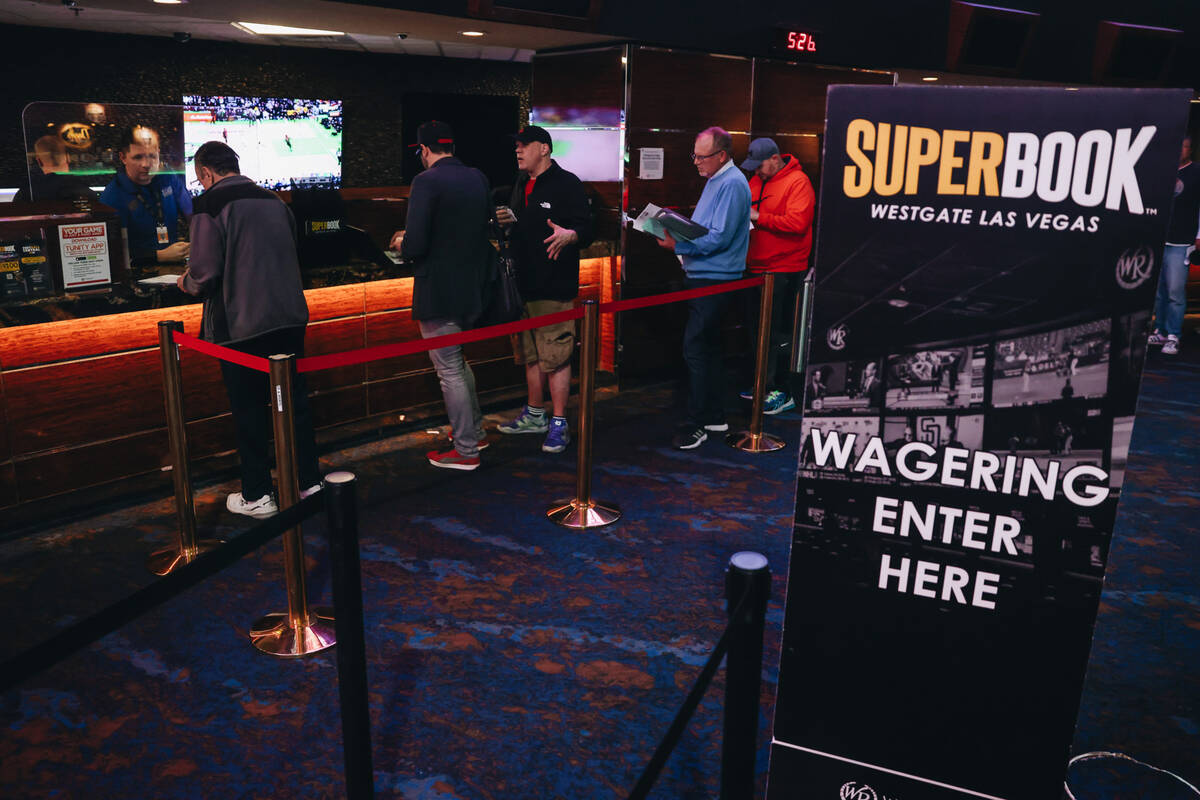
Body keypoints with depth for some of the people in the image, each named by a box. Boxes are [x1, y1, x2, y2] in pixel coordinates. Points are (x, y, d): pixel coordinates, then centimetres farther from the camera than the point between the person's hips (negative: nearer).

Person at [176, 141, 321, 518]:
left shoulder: (209, 206, -10)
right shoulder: (274, 201, 11)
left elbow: (205, 274, -13)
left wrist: (186, 282, 8)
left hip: (242, 325, -5)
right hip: (290, 317, 6)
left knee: (248, 410, 5)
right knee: (295, 401, 13)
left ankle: (257, 497, 15)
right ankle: (309, 482, 21)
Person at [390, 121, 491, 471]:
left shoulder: (427, 181, -16)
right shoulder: (478, 179, 6)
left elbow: (414, 245, -23)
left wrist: (401, 243, 1)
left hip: (438, 294, -8)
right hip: (473, 290, 8)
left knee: (450, 371, 3)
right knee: (458, 362, 25)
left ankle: (466, 451, 12)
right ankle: (474, 431, 34)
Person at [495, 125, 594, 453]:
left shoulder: (567, 184, -7)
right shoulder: (521, 185, 18)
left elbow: (586, 229, -12)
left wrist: (568, 236, -32)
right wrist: (508, 220, 9)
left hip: (555, 287, -8)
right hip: (523, 284, 8)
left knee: (555, 357, -6)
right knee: (530, 354, 16)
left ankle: (558, 424, 3)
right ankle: (534, 415, 29)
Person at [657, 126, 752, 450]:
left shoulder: (732, 184, -15)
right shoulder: (715, 180, 17)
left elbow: (719, 238, -23)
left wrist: (679, 245, -22)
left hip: (714, 280, -11)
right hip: (701, 276, 11)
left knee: (695, 349, -10)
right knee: (707, 347, 15)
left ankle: (696, 423, -3)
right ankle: (714, 416, 24)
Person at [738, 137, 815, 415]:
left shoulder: (797, 182, -11)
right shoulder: (757, 181, 15)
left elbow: (797, 222, -22)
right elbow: (747, 209, 27)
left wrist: (759, 217, -20)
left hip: (783, 270, -9)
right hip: (756, 267, 9)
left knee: (778, 332, -6)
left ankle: (782, 392, 3)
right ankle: (763, 384, 26)